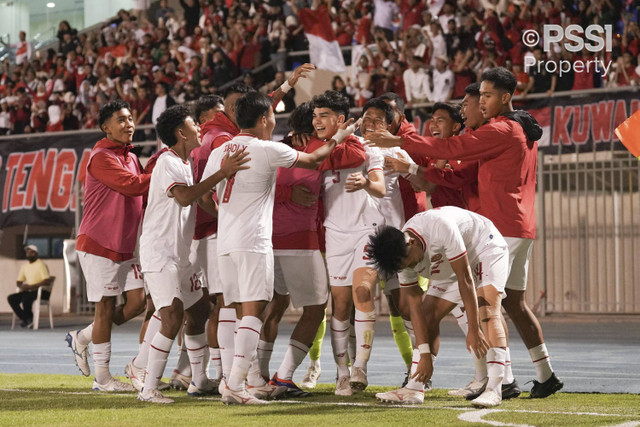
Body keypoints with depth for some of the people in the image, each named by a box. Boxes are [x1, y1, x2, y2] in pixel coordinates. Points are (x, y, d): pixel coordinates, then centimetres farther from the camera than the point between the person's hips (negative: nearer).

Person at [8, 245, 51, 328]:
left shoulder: (41, 264, -9)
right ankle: (26, 319, -18)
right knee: (11, 298, -13)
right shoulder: (24, 266, 15)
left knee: (26, 297, -35)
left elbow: (47, 281, -19)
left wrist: (31, 286, -23)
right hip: (28, 292, 8)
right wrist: (22, 286, -5)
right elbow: (18, 282, 21)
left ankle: (29, 319, -14)